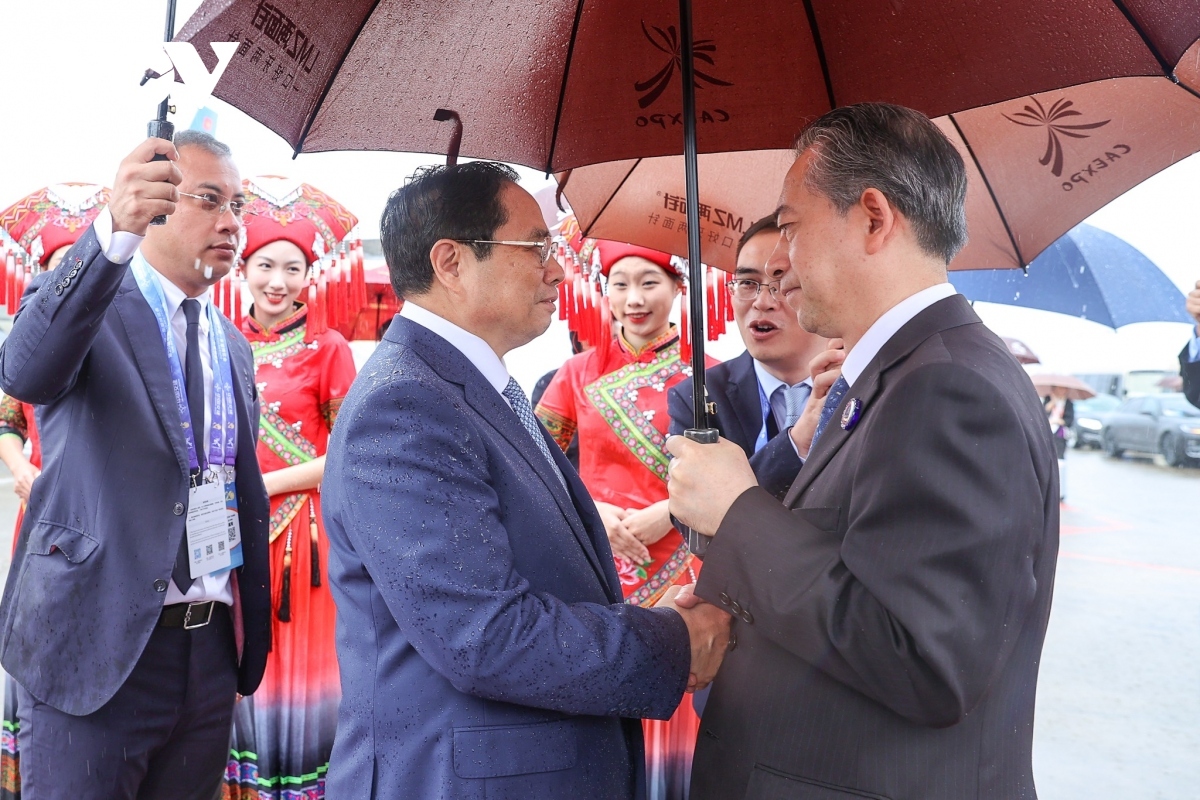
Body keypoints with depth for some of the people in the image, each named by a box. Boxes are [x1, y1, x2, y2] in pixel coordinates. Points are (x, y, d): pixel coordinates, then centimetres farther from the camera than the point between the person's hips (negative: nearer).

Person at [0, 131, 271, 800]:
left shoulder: (233, 345, 12)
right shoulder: (82, 301, -5)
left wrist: (253, 632, 13)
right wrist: (114, 230, -43)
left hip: (212, 648, 6)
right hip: (95, 645, -5)